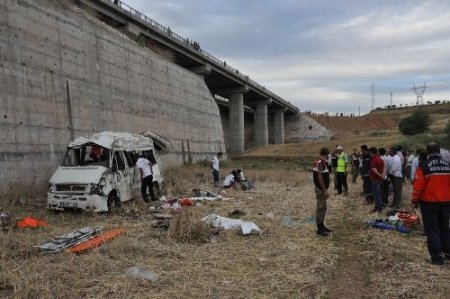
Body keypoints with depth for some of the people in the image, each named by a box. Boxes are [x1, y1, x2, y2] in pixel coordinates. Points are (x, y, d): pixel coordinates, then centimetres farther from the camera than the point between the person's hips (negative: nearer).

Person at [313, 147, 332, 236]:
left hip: (321, 188, 10)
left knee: (323, 208, 17)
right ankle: (319, 229, 3)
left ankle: (322, 226, 26)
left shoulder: (320, 161, 12)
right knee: (321, 208, -4)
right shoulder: (320, 162, -19)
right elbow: (319, 177, -23)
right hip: (320, 189, -10)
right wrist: (325, 190, -22)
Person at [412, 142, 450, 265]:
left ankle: (437, 257, 4)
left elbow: (418, 186, -13)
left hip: (429, 203, -4)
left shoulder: (423, 166, -13)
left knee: (432, 230, 3)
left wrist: (415, 201, -1)